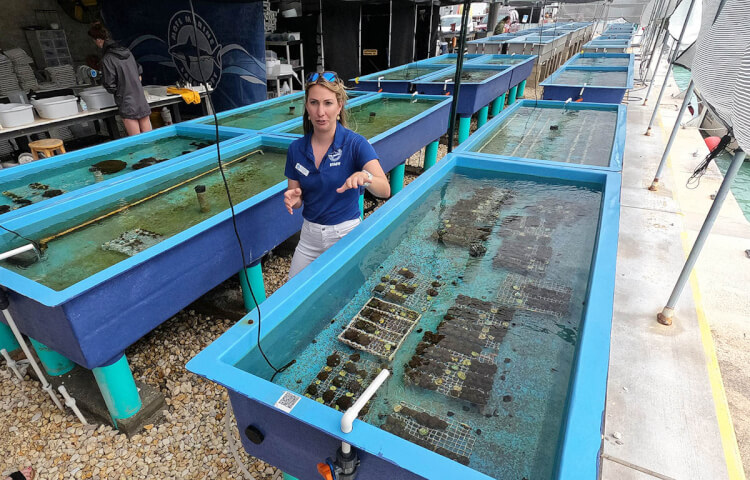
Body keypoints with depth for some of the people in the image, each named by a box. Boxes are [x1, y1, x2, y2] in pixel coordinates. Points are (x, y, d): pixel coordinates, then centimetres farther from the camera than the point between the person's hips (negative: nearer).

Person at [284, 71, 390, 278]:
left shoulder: (355, 143, -16)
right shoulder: (296, 148, -4)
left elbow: (385, 190, -28)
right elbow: (297, 201, 3)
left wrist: (364, 177, -49)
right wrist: (292, 198, -20)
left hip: (345, 233, -4)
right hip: (310, 234, 4)